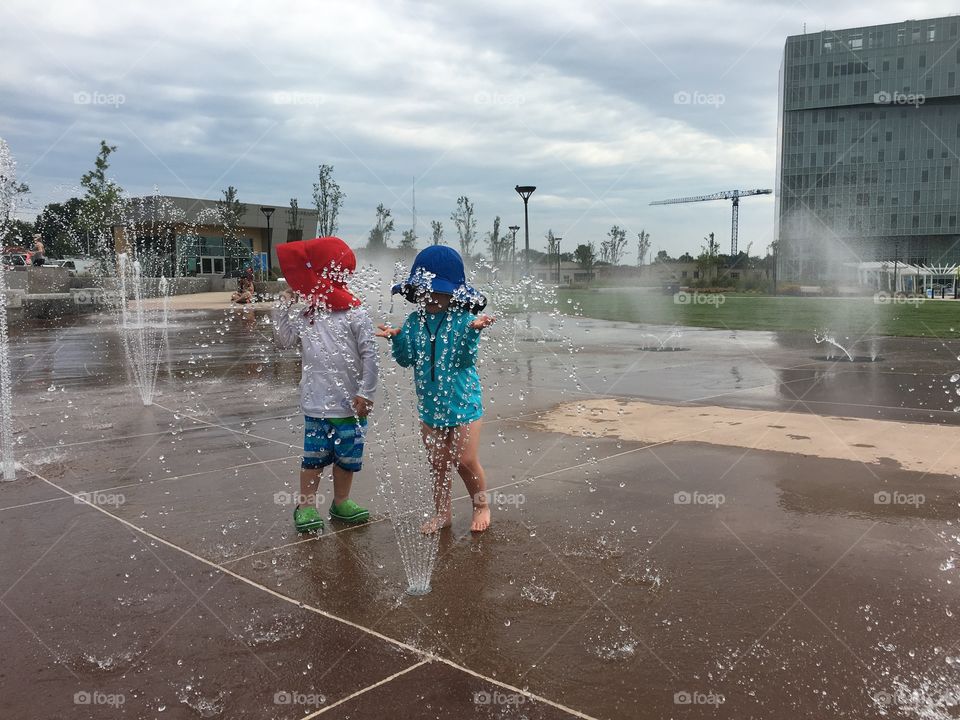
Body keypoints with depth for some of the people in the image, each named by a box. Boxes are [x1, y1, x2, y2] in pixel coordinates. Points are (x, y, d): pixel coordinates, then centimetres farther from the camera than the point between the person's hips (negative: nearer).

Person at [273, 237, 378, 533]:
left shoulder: (355, 315, -9)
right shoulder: (305, 315, 4)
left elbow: (369, 356, -9)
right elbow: (285, 339, 13)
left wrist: (365, 393, -11)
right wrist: (283, 307, 4)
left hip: (349, 405, -2)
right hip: (316, 405, 2)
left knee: (347, 457, 13)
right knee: (313, 457, 8)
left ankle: (341, 502, 30)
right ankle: (306, 505, 21)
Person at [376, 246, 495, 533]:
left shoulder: (463, 320, -12)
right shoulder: (414, 322, 0)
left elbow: (466, 359, -19)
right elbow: (407, 360, 2)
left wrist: (473, 332, -33)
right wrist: (395, 339, -14)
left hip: (463, 402, -4)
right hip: (430, 405, 4)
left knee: (466, 462, 1)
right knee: (438, 464, 13)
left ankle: (481, 505, 27)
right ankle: (443, 513, 30)